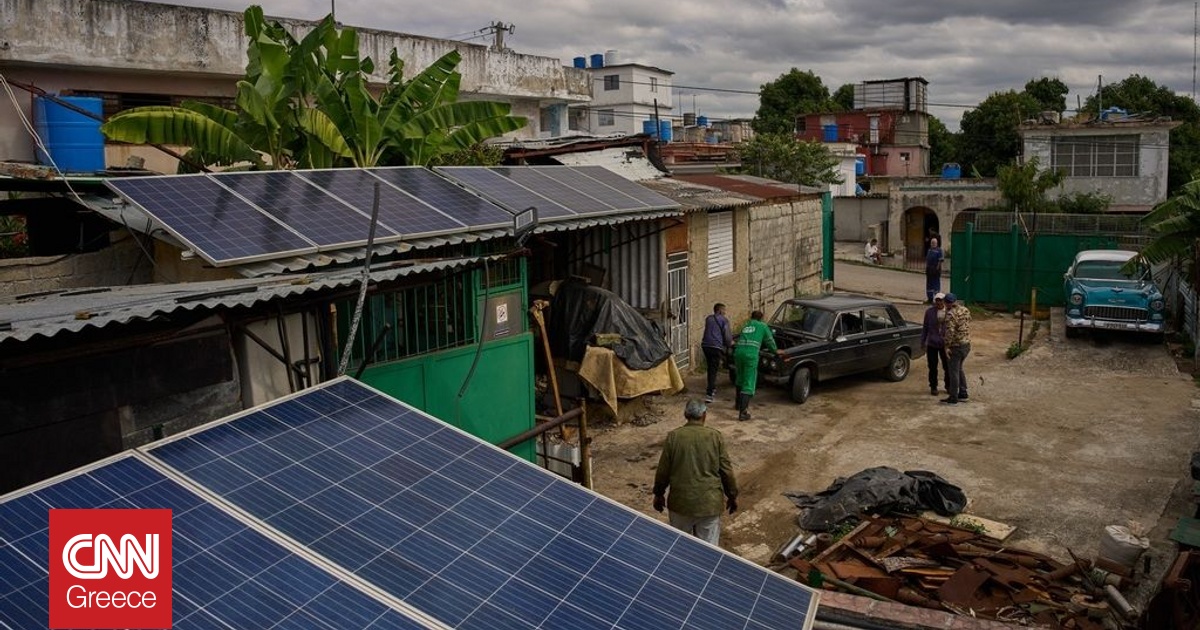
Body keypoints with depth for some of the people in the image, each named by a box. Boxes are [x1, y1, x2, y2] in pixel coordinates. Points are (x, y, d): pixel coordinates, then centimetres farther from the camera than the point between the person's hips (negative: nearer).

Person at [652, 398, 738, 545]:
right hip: (709, 502, 0)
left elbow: (663, 470, 0)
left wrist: (659, 494, 14)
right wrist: (732, 496, 12)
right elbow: (726, 470, -1)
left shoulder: (673, 436, -6)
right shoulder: (715, 436, -6)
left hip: (680, 501, 0)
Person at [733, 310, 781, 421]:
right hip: (751, 355, -5)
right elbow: (770, 340, 21)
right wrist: (776, 351, 39)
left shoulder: (745, 326, 27)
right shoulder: (763, 326, 14)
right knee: (748, 384, -4)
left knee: (740, 379, 26)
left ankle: (739, 404, 40)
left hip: (738, 352, 5)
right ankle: (743, 412, -12)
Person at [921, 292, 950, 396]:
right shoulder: (929, 311, -2)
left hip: (945, 344, 0)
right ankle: (933, 387, 19)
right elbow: (925, 327, 4)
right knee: (933, 367, 6)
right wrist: (923, 341, 4)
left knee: (947, 366, 8)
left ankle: (948, 386, 25)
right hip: (932, 344, 0)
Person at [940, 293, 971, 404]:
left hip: (956, 345, -8)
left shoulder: (951, 314, -18)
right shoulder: (965, 310, 7)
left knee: (953, 371, 0)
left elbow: (950, 331, -23)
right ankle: (963, 394, 26)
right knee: (959, 369, 22)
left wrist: (947, 346, -19)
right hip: (967, 344, 8)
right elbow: (968, 325, 16)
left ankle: (953, 398, 5)